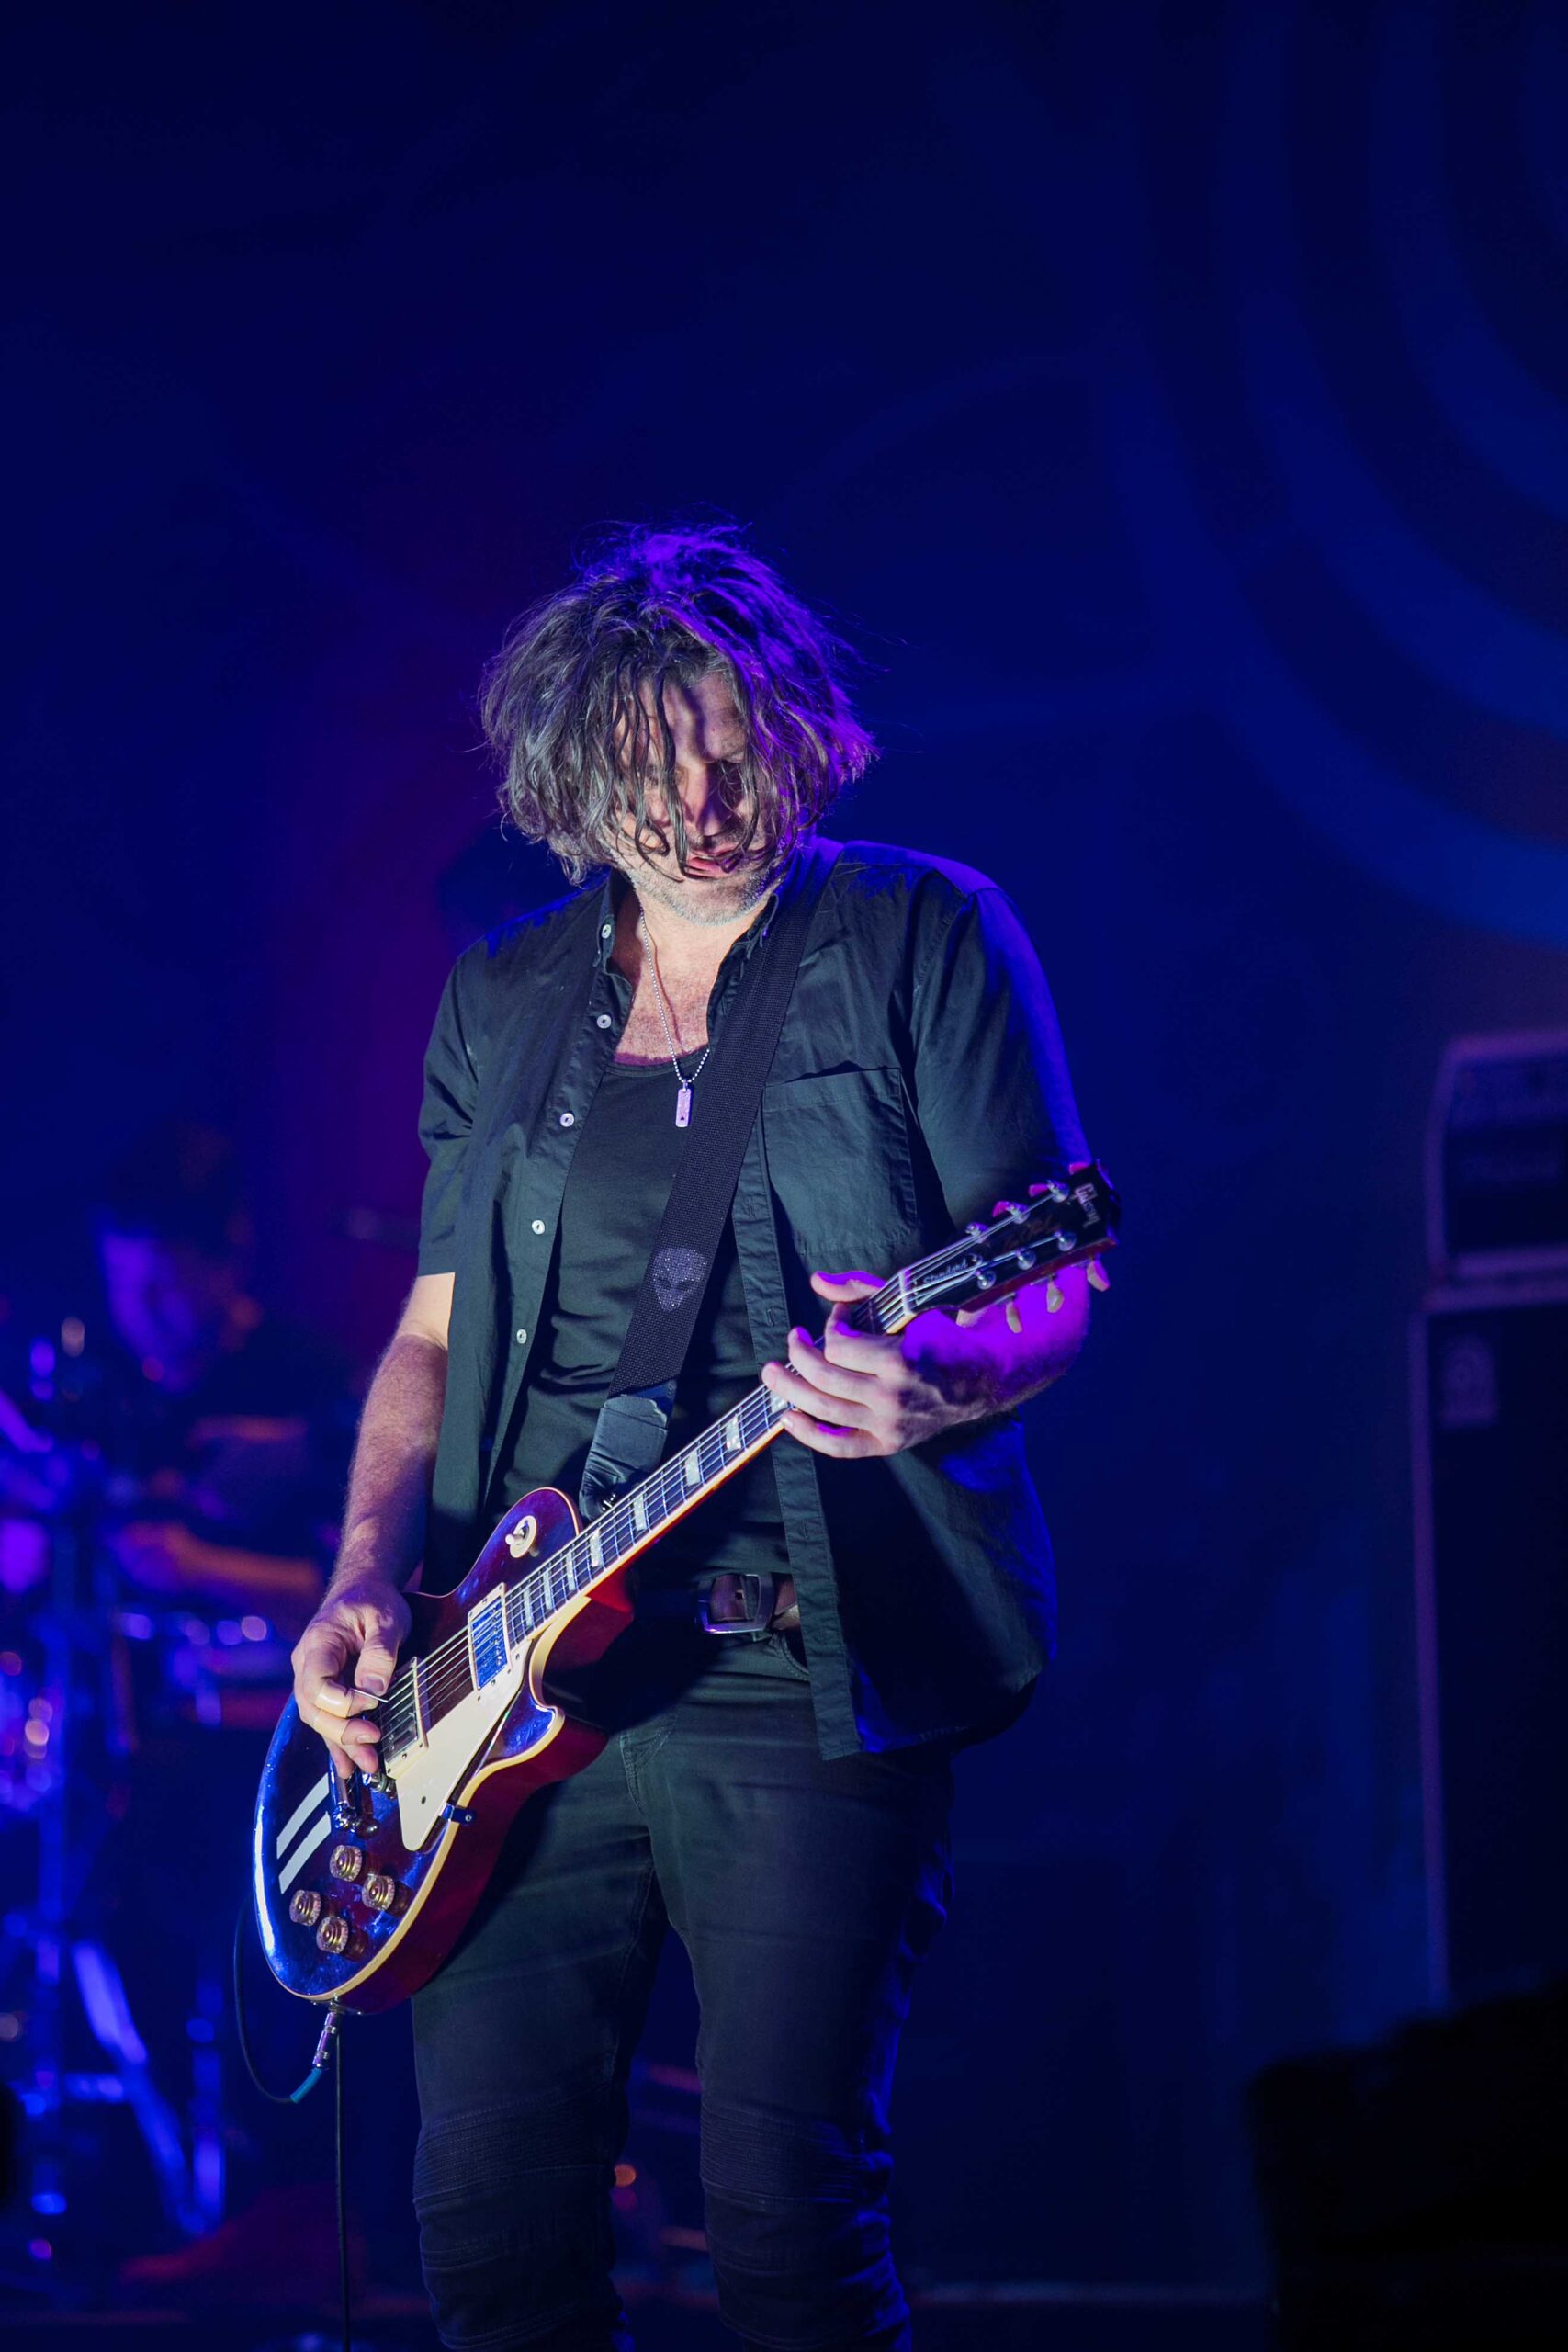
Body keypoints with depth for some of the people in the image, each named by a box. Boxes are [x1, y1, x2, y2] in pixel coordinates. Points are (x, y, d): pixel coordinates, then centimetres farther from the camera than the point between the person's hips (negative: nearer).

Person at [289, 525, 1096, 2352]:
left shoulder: (921, 936, 2)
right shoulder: (503, 1002, 16)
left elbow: (1060, 1278, -3)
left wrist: (948, 1375, -25)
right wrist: (367, 1583, 4)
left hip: (807, 1672, -4)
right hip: (520, 1670, 5)